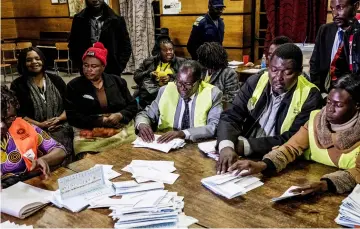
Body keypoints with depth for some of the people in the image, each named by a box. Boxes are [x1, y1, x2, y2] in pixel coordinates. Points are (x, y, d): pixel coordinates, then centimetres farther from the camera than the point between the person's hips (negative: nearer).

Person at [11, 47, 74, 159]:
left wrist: (59, 118, -8)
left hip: (60, 127, 2)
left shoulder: (56, 80, 14)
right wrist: (39, 125, -10)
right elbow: (18, 113, 2)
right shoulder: (18, 85, 8)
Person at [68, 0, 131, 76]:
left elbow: (126, 46, 4)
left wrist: (118, 68, -5)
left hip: (111, 73, -1)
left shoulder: (116, 20, 0)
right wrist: (81, 66, 0)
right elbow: (72, 45, 11)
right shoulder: (79, 19, 4)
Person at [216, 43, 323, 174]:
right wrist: (226, 146, -29)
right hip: (242, 157, 4)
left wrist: (245, 145, -24)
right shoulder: (255, 82, -2)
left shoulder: (310, 96, -11)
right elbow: (231, 116, -8)